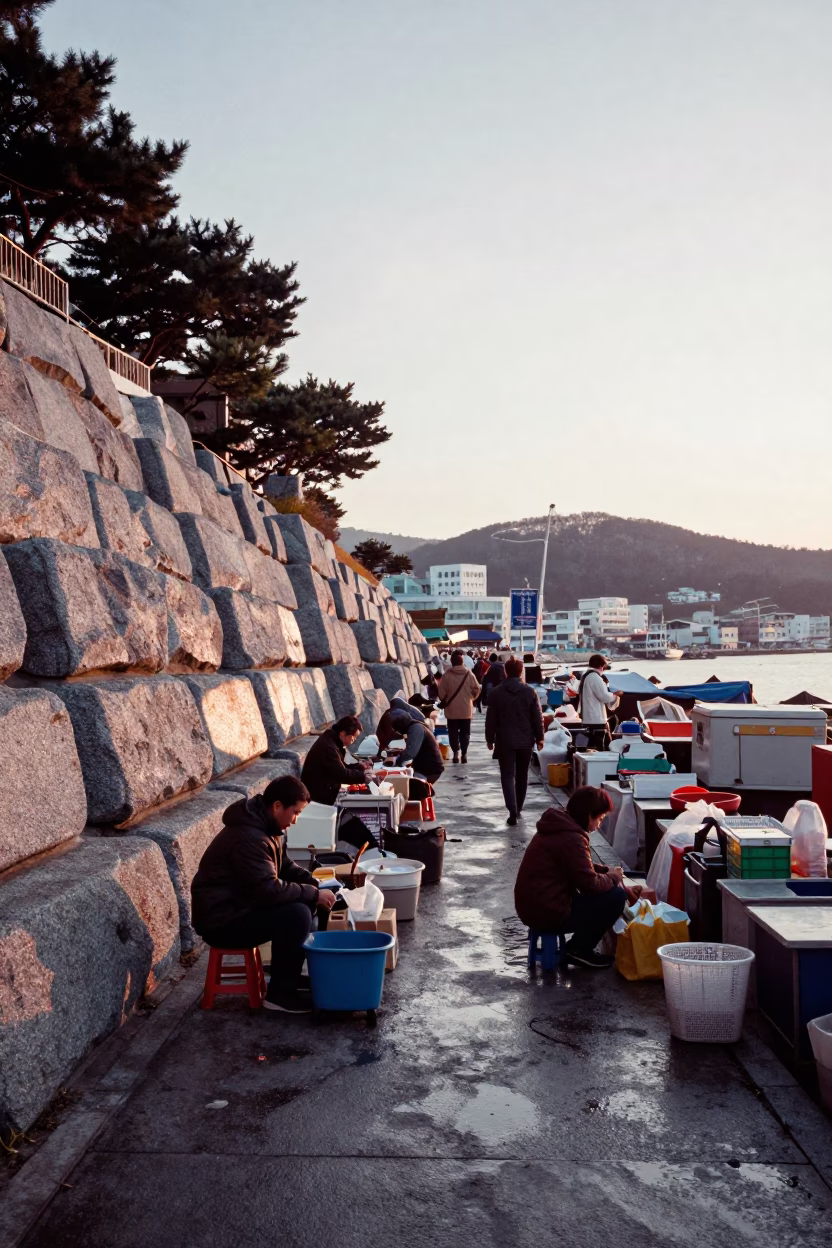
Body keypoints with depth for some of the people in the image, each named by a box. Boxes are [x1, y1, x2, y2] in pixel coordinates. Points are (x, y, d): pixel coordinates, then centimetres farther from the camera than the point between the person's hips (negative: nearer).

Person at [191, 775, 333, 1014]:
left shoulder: (267, 826, 6)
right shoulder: (249, 836, -26)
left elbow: (284, 866, 18)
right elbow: (269, 890, -30)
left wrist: (314, 884, 2)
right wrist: (313, 894, -20)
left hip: (240, 904, 11)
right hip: (221, 920, -11)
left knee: (304, 902, 9)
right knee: (297, 915, -23)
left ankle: (291, 974, 16)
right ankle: (280, 994, -11)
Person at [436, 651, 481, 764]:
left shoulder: (447, 675, -11)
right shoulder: (469, 674, -5)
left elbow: (441, 693, -9)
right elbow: (476, 690, 0)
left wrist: (444, 702, 11)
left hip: (451, 709, -1)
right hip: (466, 709, 1)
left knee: (453, 732, 10)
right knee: (465, 732, 11)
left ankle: (456, 752, 4)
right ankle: (464, 753, 8)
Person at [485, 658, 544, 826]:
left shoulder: (496, 693, -5)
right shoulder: (530, 692, -3)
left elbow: (490, 719, -2)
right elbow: (538, 717, -1)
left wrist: (490, 739, 8)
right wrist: (539, 737, 9)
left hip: (505, 741, -2)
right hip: (525, 740, 2)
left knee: (507, 776, -1)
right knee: (522, 776, 16)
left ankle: (513, 812, -14)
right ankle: (518, 808, 27)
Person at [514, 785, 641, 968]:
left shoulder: (561, 827, 10)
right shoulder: (571, 838, -22)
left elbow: (583, 867, 22)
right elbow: (590, 883, -21)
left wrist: (607, 871, 7)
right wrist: (613, 877, -2)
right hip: (547, 912, -10)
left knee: (609, 887, 19)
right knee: (615, 896, -9)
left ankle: (579, 946, 17)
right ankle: (579, 949, 3)